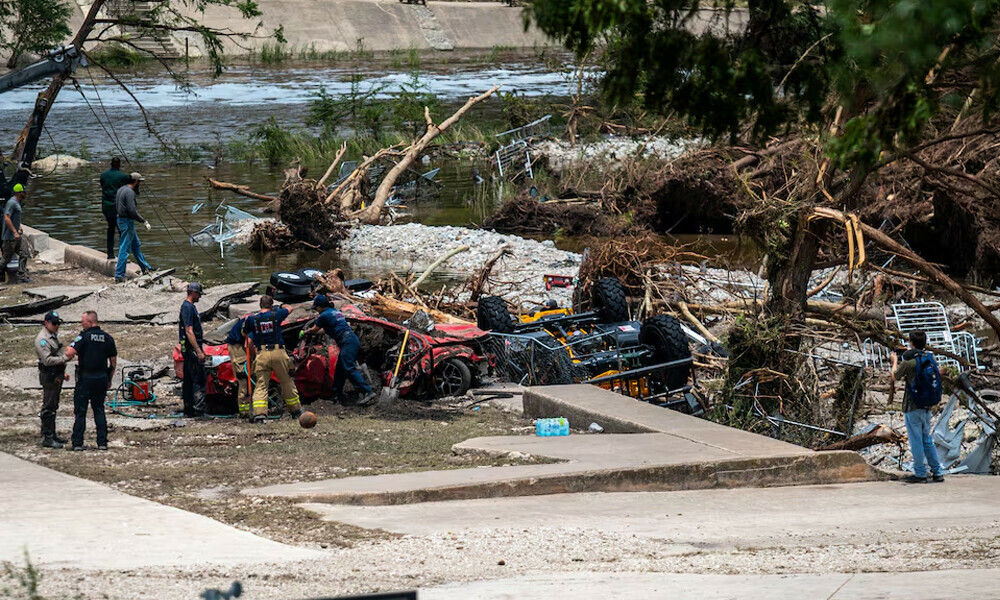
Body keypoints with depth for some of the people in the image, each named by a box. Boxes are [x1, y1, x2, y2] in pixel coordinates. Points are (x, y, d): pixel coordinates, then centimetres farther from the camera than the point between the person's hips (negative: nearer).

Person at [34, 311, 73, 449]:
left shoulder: (54, 336, 15)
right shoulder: (42, 339, -17)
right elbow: (48, 360, -25)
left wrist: (63, 373, 24)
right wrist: (64, 358, -25)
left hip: (57, 376, 10)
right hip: (49, 377, -10)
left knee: (53, 407, 16)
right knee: (48, 408, -9)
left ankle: (52, 434, 24)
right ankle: (47, 438, -8)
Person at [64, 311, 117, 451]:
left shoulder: (84, 336, -11)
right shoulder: (108, 338, 6)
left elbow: (69, 353, -20)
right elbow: (113, 362, 10)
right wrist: (109, 379, 19)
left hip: (85, 378, -5)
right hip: (102, 379, 5)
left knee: (80, 411, 2)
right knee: (99, 410, 12)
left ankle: (77, 443, 0)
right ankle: (102, 442, 8)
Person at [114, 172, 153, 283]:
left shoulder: (121, 189, 11)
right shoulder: (130, 192, -20)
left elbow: (116, 207, 19)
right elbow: (132, 211, -25)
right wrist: (144, 222, -19)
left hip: (121, 219, 10)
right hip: (127, 222, -10)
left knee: (136, 245, 20)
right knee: (125, 249, -7)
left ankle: (145, 268, 31)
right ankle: (119, 275, -6)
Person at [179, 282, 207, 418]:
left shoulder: (189, 306, 17)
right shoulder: (188, 307, -15)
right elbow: (189, 332, -21)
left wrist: (199, 349, 26)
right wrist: (199, 351, -23)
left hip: (188, 350, 11)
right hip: (192, 349, -11)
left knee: (188, 381, 12)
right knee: (199, 381, -11)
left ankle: (188, 411, 16)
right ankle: (198, 411, -14)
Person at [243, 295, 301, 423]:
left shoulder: (252, 319, 3)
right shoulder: (276, 315, 3)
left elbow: (244, 333, 20)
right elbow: (289, 308, 24)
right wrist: (279, 307, 42)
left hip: (262, 354, 0)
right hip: (278, 353, 0)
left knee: (260, 385, 0)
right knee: (287, 382, 13)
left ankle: (259, 413, -16)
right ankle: (296, 410, 24)